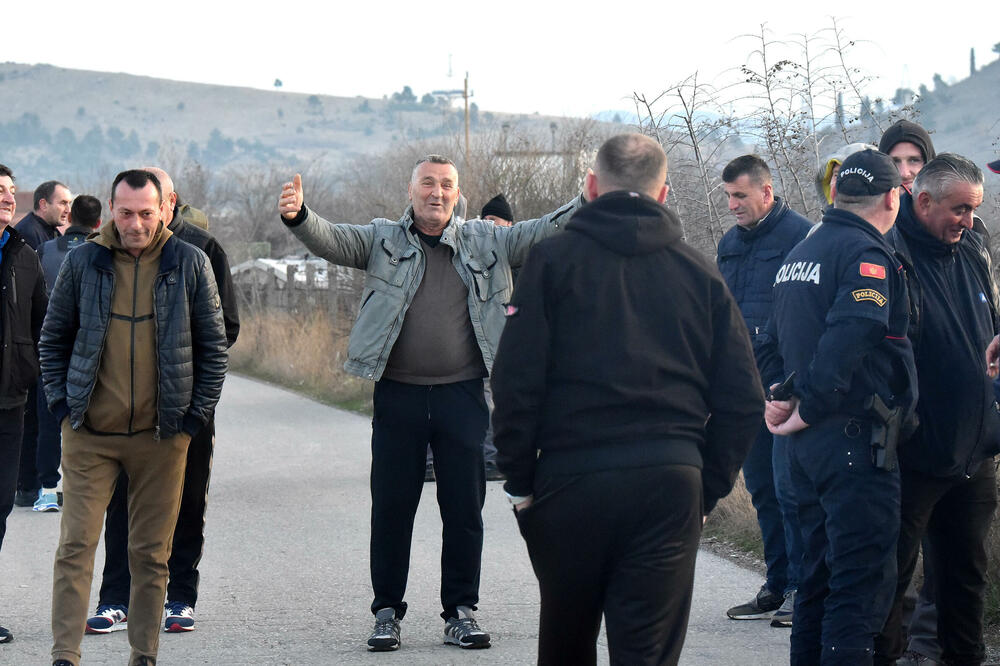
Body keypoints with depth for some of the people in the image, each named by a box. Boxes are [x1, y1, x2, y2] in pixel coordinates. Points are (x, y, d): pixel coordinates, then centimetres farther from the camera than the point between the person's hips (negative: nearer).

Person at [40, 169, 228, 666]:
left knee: (151, 553, 5)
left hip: (161, 435, 0)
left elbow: (214, 344, 7)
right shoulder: (83, 262, 2)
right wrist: (61, 401, 1)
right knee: (76, 545, -6)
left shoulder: (190, 265, 1)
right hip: (89, 433, 0)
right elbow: (53, 338, 11)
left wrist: (197, 414, 1)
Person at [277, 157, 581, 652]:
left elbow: (540, 233, 3)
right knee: (391, 507, 5)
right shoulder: (382, 240, 5)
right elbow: (333, 241, -9)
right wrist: (299, 217, -30)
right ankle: (387, 611, 16)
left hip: (462, 394, 1)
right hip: (398, 395, -1)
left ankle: (460, 611, 15)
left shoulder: (485, 242, 9)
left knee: (464, 508, 5)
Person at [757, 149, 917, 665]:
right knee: (864, 578, -7)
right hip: (855, 438, -9)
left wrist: (781, 394, 11)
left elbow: (769, 345, 23)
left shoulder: (801, 252, 17)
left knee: (821, 572, 17)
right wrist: (811, 407, -19)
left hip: (807, 445, 9)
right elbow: (847, 337, -27)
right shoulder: (867, 254, -13)